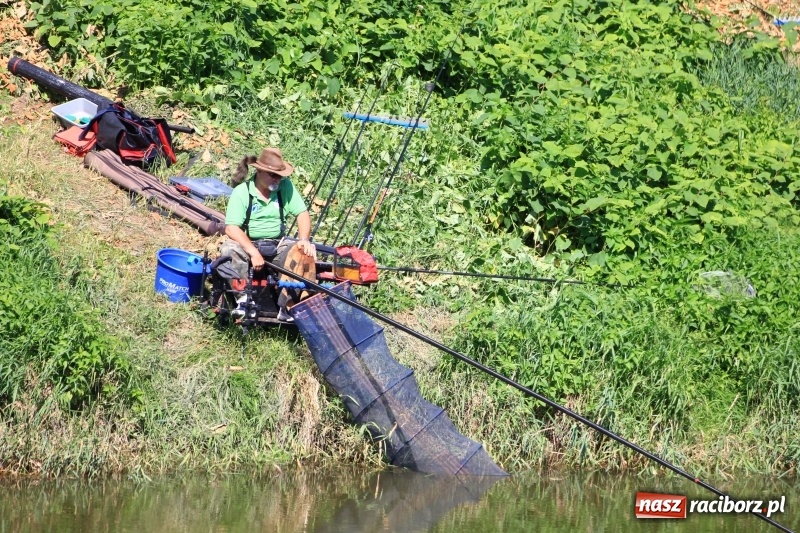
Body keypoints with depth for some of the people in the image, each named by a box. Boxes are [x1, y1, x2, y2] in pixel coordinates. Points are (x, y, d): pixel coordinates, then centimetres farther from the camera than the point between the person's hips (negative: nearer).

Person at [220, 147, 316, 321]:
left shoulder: (285, 186, -4)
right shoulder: (242, 191, -13)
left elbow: (302, 213, -2)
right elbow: (231, 228, -20)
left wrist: (304, 240, -22)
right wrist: (253, 252, -31)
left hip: (278, 245, 2)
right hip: (248, 244, -2)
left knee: (306, 251, -24)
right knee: (229, 249, -33)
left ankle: (288, 306, -27)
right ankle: (244, 299, -29)